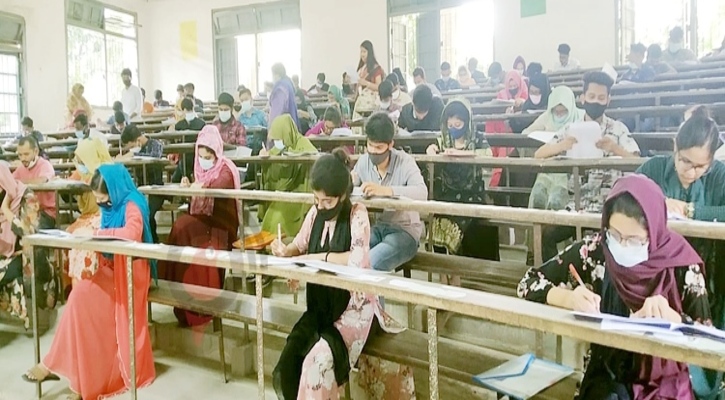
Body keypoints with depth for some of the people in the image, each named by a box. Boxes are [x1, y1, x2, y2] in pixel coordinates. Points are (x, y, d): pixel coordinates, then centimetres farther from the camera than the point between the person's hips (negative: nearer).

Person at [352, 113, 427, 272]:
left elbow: (422, 193, -30)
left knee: (370, 264, -30)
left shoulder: (405, 162, -14)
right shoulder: (363, 161, 2)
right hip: (375, 227, 5)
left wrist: (385, 190, -44)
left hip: (404, 230, -5)